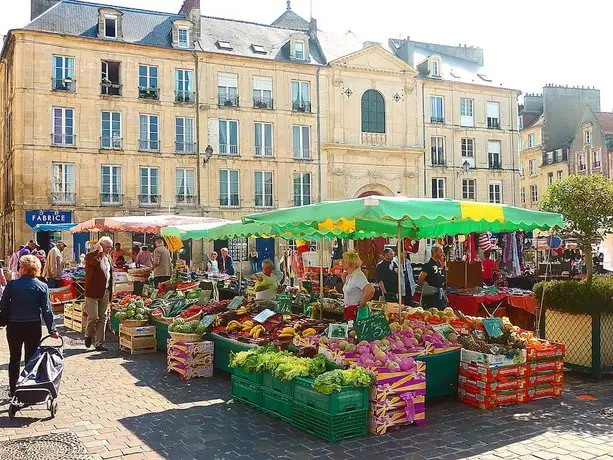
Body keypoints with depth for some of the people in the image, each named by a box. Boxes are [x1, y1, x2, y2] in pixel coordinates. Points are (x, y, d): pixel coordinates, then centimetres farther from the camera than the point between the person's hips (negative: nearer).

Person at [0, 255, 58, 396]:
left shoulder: (12, 285, -8)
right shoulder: (42, 287, -5)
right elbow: (46, 310, -6)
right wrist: (52, 329, -2)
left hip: (14, 326, 0)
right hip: (34, 327, 0)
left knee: (14, 359, 14)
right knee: (31, 359, 10)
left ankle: (13, 390, 21)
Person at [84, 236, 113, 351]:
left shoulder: (108, 258, 15)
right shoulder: (91, 256, -7)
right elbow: (92, 263, -30)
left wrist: (110, 292, 16)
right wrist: (99, 252, -20)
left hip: (105, 292, 7)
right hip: (93, 291, -7)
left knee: (102, 318, 7)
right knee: (93, 316, -8)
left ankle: (99, 343, 13)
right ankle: (88, 335, 21)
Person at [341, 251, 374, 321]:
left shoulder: (358, 276, -18)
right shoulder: (349, 275, 11)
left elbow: (370, 290, -30)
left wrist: (362, 303, -17)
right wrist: (344, 278, 12)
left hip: (355, 311, -9)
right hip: (348, 309, 9)